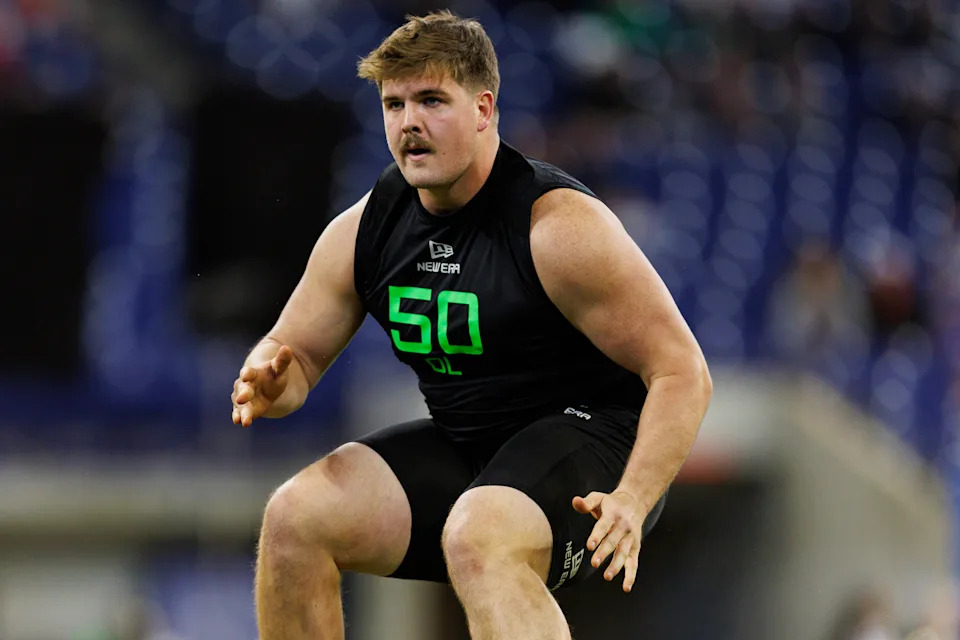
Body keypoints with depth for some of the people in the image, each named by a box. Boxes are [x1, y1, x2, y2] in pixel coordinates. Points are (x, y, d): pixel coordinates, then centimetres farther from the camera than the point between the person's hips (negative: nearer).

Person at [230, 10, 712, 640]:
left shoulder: (559, 226, -19)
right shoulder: (363, 230, 0)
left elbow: (683, 372, -19)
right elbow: (297, 350, 12)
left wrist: (632, 500, -33)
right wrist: (273, 384, -14)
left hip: (591, 439, -7)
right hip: (462, 444, 7)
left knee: (478, 539, -36)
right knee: (295, 516, -11)